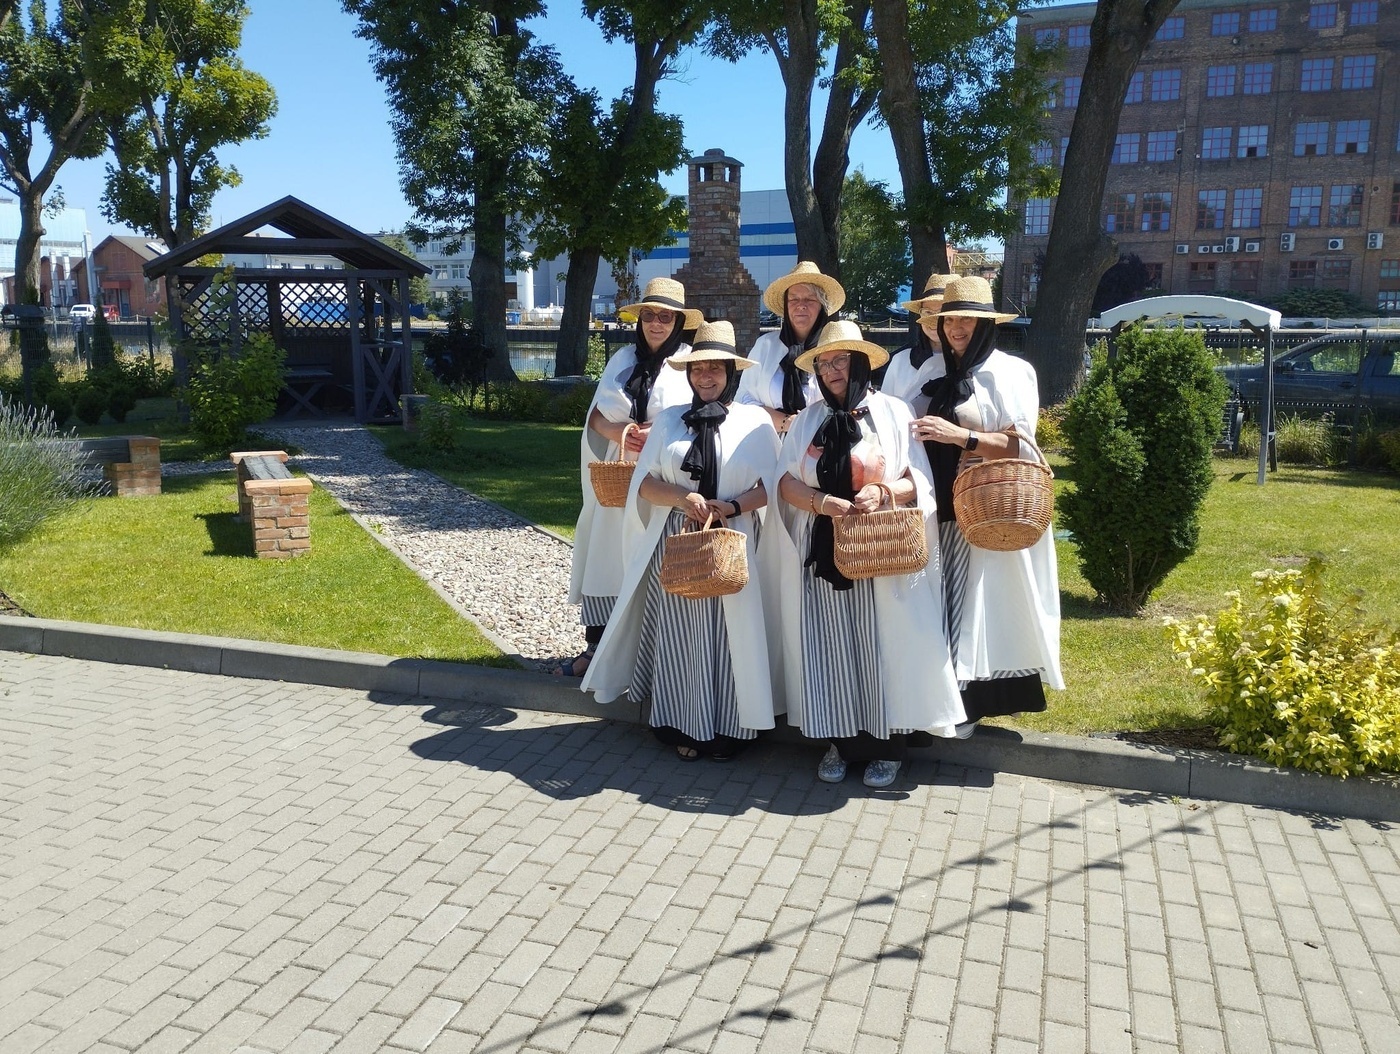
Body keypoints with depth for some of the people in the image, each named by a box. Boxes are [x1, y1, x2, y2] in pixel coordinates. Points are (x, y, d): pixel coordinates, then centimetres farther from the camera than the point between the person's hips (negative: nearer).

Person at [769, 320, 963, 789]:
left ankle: (887, 746, 11)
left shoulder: (893, 413, 3)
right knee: (830, 644, 4)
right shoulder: (808, 419, 11)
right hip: (823, 553, 3)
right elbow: (785, 480, 1)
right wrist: (822, 501, -17)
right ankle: (839, 741, 15)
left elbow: (919, 481, -1)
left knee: (881, 643, 0)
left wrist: (882, 492, -20)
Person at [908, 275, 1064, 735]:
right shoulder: (935, 372, 11)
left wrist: (958, 435, -22)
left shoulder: (1009, 372, -3)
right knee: (943, 600, 5)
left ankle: (969, 703, 7)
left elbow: (1020, 446, -11)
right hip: (941, 509, 5)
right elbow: (916, 434, 18)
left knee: (978, 601, -2)